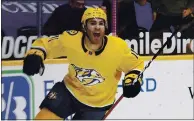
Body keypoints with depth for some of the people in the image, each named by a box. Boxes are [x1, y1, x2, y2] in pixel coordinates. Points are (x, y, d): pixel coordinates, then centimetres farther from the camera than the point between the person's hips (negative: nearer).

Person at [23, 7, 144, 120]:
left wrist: (133, 80, -22)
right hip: (70, 90, 1)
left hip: (97, 103, -1)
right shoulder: (71, 39, -21)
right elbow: (45, 43, -7)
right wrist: (34, 55, -25)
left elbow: (136, 63, -5)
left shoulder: (118, 46, -22)